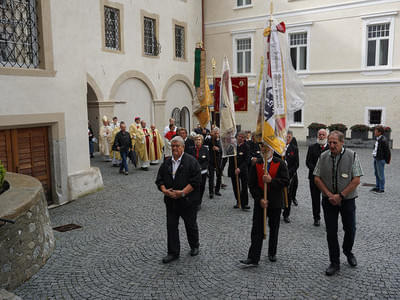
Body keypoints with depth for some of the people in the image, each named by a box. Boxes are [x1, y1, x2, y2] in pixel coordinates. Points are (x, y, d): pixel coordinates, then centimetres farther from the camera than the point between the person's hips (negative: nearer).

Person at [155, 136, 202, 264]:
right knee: (171, 226, 5)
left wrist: (183, 192, -21)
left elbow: (196, 180, -15)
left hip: (188, 200, -4)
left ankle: (194, 247, 35)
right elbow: (159, 179, 8)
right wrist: (164, 190, -11)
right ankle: (173, 252, 17)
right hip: (171, 200, 4)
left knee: (191, 225, 12)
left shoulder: (191, 161, -8)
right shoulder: (166, 162, 7)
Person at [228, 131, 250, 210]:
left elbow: (246, 160, -10)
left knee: (244, 187, -4)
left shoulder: (246, 147, -6)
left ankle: (244, 203, 2)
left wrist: (240, 168, -20)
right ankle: (238, 202, 23)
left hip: (243, 169, -2)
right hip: (233, 169, 2)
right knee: (235, 187, 9)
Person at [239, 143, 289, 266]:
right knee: (257, 230, -2)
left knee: (274, 229, 14)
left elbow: (286, 181, -11)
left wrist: (271, 180, -22)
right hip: (260, 202, 1)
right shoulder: (255, 165, 1)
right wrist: (260, 199, -11)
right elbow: (252, 185, -1)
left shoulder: (280, 164, -3)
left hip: (275, 202, 0)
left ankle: (272, 253, 32)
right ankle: (253, 258, 1)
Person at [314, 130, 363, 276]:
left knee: (350, 229, 10)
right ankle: (335, 263, 18)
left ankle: (348, 251, 41)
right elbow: (317, 178, 1)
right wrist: (330, 195, -9)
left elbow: (356, 180, -11)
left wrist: (340, 196, -15)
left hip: (347, 200, -1)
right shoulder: (323, 157, -2)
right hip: (329, 200, 1)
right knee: (331, 232, 4)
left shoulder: (352, 156, -8)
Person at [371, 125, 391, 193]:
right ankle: (377, 187, 27)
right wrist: (374, 156, 15)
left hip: (380, 160, -9)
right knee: (376, 174, 16)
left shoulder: (383, 140, -18)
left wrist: (387, 160, -11)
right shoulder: (378, 139, 10)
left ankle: (382, 189, 8)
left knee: (380, 174, -1)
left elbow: (387, 151, -16)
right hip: (375, 159, 9)